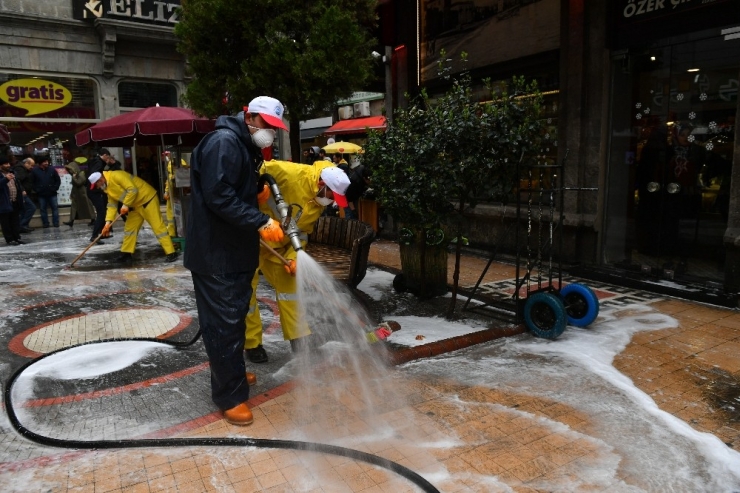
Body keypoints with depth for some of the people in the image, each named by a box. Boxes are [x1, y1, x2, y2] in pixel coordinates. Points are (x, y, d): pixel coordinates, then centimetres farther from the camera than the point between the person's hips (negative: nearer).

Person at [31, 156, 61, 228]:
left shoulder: (52, 170, 2)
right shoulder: (34, 171, -1)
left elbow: (58, 180, 7)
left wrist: (55, 188, -1)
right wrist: (37, 190, -4)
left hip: (52, 194, 1)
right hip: (41, 195, 0)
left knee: (55, 208, 2)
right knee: (43, 209, 4)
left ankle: (56, 223, 8)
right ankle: (45, 224, 10)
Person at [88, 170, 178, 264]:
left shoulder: (116, 176, -18)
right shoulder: (108, 188, 12)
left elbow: (133, 190, -25)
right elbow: (112, 205, 11)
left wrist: (126, 205, -19)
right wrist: (108, 221, 1)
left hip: (147, 199, -10)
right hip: (136, 206, 10)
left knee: (158, 227, -12)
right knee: (129, 229, 11)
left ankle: (171, 253, -12)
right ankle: (127, 254, 19)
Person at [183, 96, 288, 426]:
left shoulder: (246, 148, 17)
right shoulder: (223, 142, -16)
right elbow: (218, 197, -26)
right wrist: (261, 222, -25)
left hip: (236, 251, 10)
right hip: (215, 253, -10)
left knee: (234, 318, 19)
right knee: (223, 323, -2)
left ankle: (231, 375, 36)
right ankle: (230, 396, 9)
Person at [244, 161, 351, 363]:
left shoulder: (318, 202, -4)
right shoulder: (290, 173, -27)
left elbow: (302, 232, -1)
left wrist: (292, 256, -14)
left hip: (277, 245, 7)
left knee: (289, 285, 7)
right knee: (246, 290, 3)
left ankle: (300, 345, 15)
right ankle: (252, 344, 20)